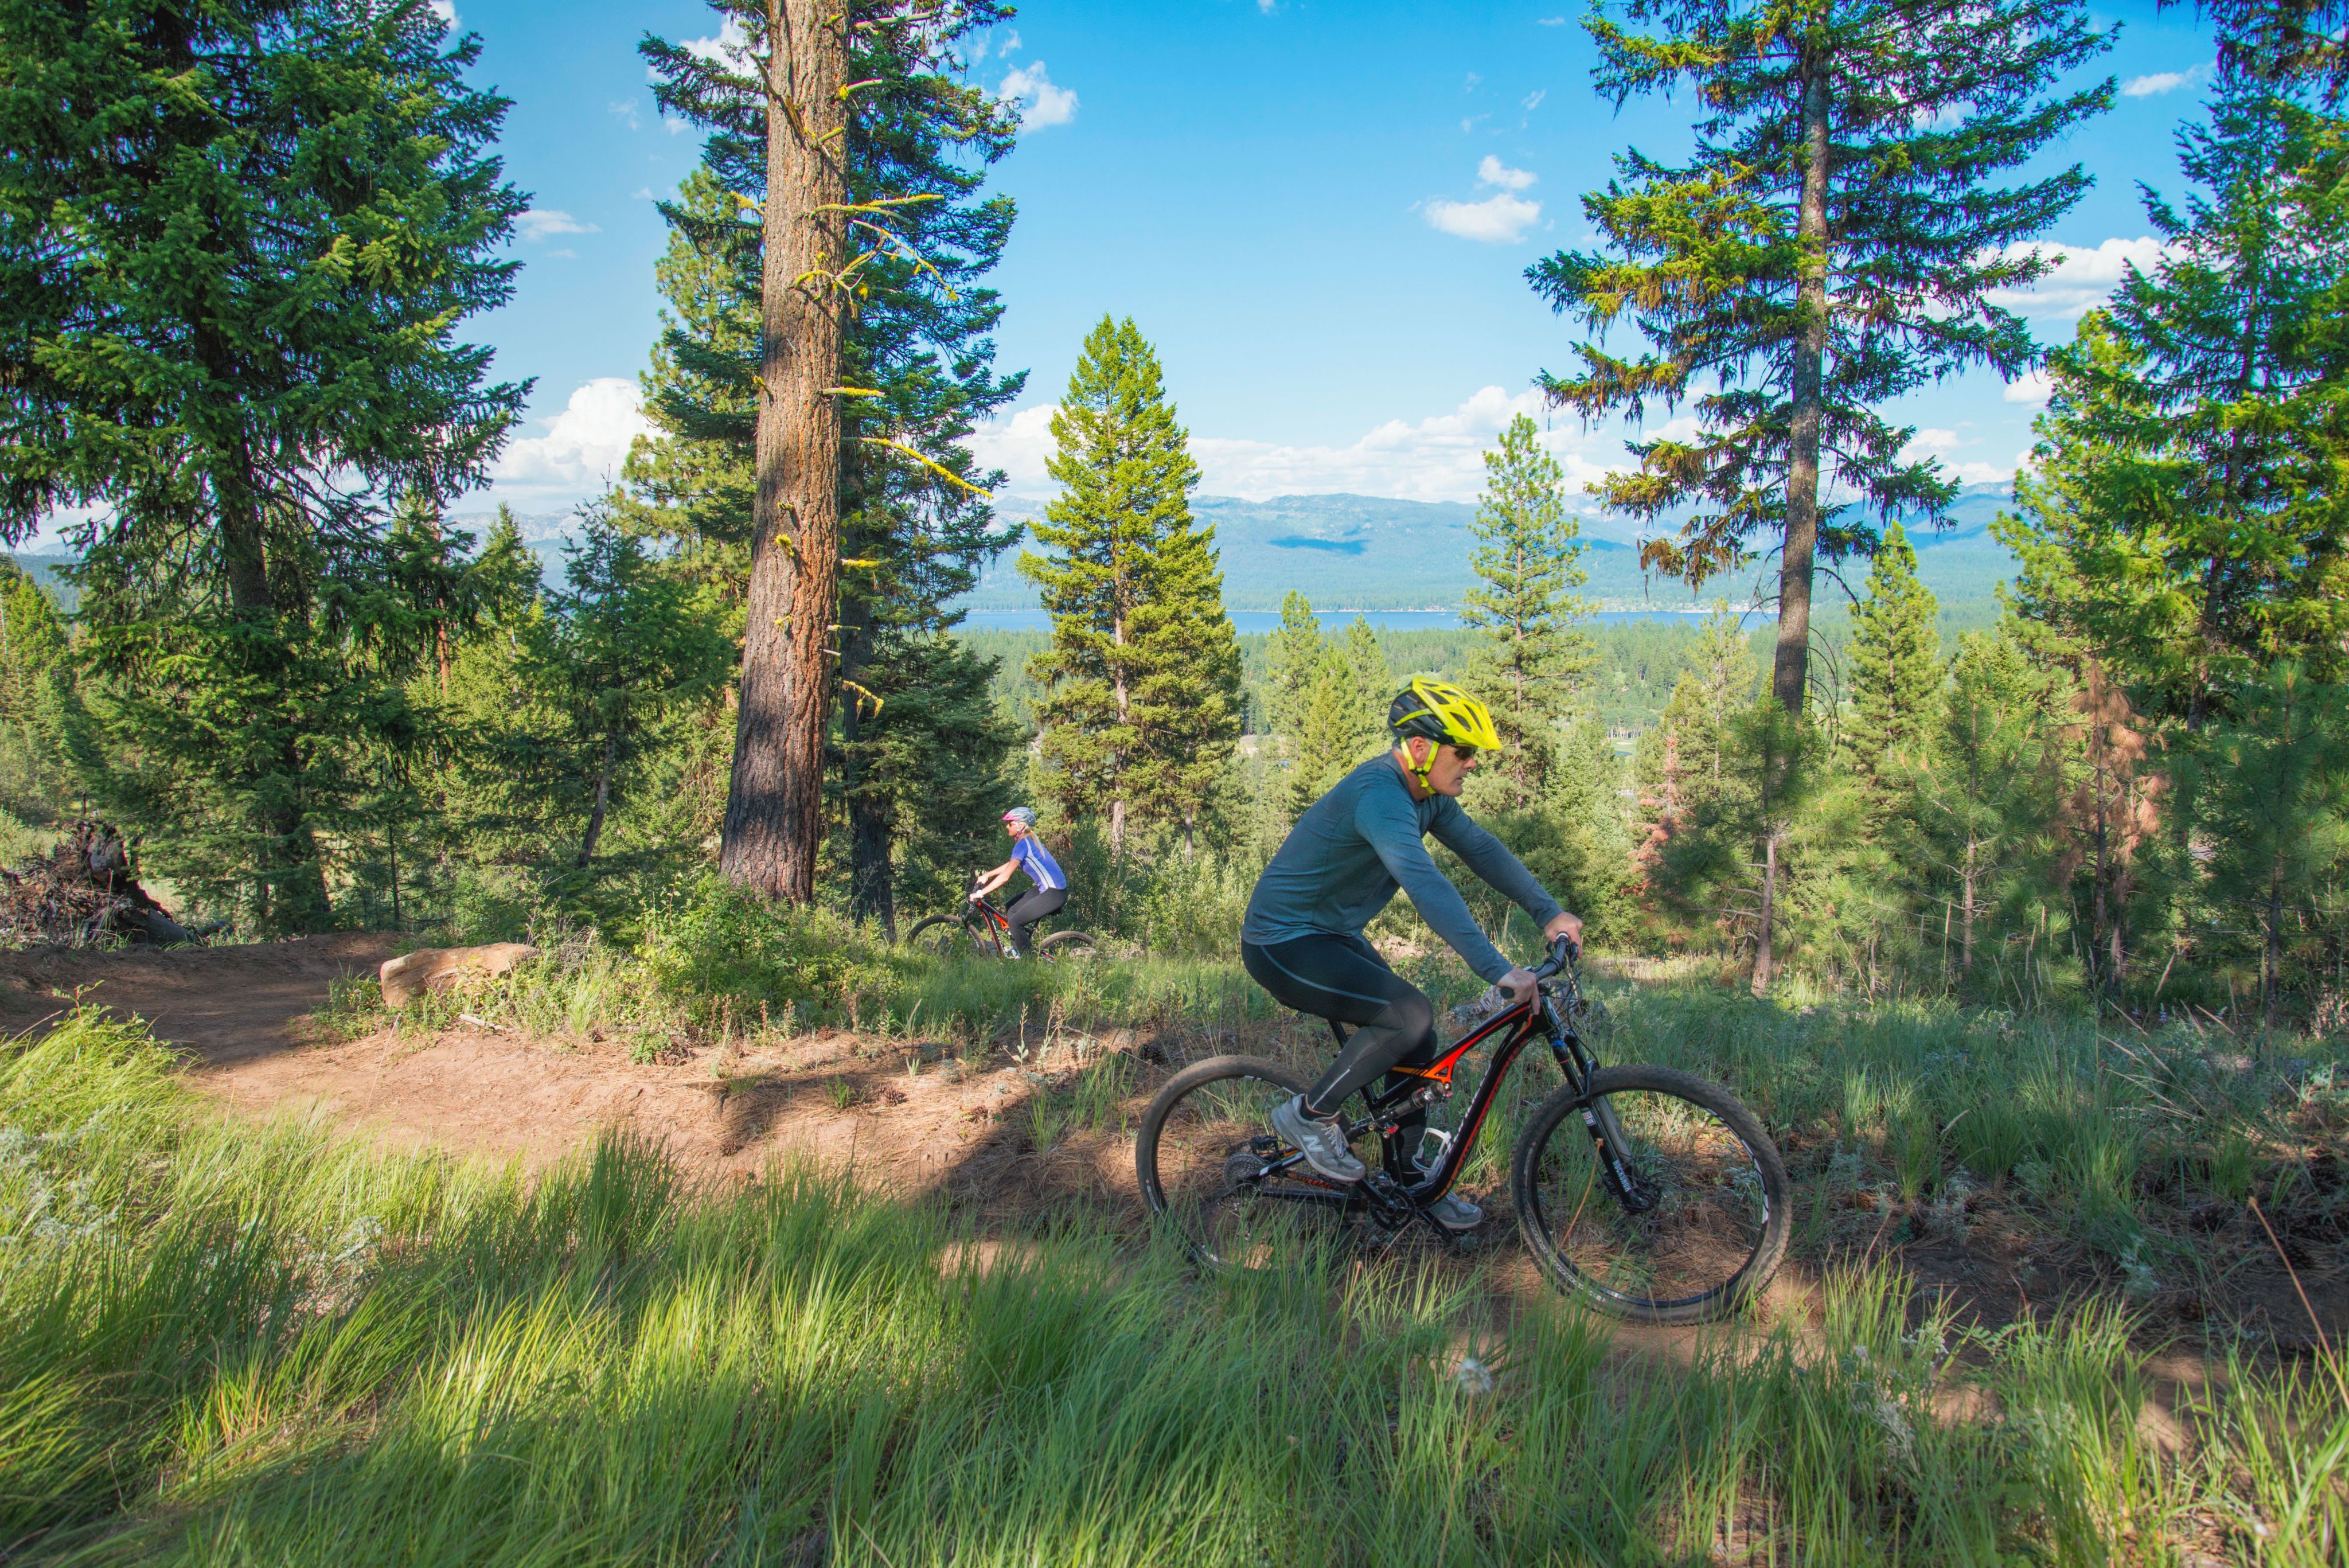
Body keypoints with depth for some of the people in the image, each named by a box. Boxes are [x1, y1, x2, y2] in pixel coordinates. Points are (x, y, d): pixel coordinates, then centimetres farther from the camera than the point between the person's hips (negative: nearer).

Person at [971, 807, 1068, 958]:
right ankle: (1016, 953, 20)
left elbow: (1006, 876, -22)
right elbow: (1012, 865, 24)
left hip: (1054, 894, -10)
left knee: (1016, 922, -10)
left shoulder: (1023, 844, -17)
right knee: (1011, 911, 14)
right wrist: (988, 875, 20)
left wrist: (981, 893, -19)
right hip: (1045, 888, 10)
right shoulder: (1029, 840, 12)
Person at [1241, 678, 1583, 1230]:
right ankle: (1309, 1116, -6)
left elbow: (1481, 849, 9)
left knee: (1417, 1043, 8)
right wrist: (1499, 971, -45)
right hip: (1283, 946, -10)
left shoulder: (1428, 793, 2)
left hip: (1331, 936, 10)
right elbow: (1426, 885, -40)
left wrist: (1549, 914, 1)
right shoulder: (1379, 795, -29)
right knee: (1410, 1015, -24)